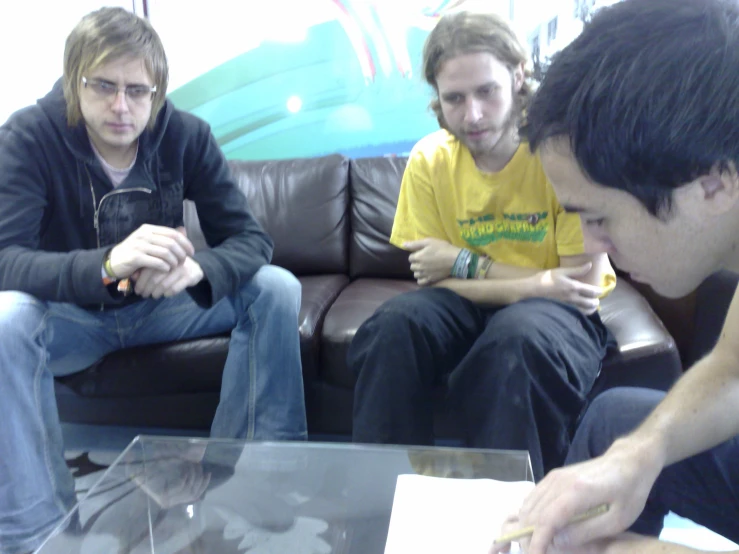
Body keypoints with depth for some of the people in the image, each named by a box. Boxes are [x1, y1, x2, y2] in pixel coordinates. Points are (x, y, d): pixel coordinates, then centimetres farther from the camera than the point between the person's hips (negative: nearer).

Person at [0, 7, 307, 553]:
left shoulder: (186, 134, -13)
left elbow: (250, 238, -16)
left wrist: (196, 268, -40)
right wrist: (106, 264, -49)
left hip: (159, 306, 3)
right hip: (70, 315, -2)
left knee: (276, 288, -17)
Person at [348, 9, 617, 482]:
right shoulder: (430, 160, -8)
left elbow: (584, 283, -17)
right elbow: (437, 280, -7)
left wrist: (464, 264, -16)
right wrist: (537, 284, -21)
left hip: (558, 309, -3)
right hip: (469, 303, 3)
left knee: (519, 336, -36)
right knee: (397, 324, -27)